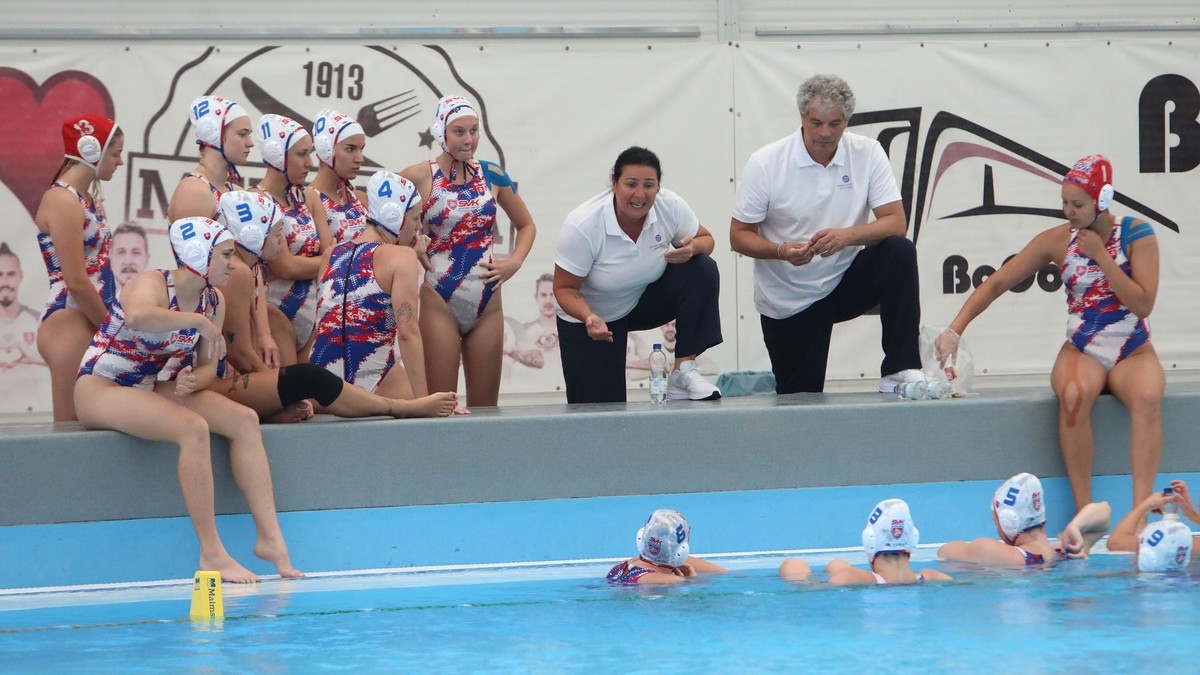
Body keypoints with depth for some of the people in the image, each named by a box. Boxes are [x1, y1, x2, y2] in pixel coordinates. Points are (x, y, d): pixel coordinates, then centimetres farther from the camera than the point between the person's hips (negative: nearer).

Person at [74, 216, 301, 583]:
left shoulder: (213, 302, 3)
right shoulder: (153, 285, -20)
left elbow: (208, 366, 5)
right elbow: (137, 316, -45)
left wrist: (193, 381, -18)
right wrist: (200, 323, -36)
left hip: (149, 389, 8)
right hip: (99, 390, -8)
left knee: (245, 420, -10)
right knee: (193, 427, -31)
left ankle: (270, 538, -12)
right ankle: (212, 555, -28)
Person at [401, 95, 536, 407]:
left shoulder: (493, 176, 7)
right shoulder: (419, 177, -4)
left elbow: (526, 225, 20)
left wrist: (514, 262, 4)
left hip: (487, 305, 4)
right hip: (439, 304, -4)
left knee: (486, 405, 6)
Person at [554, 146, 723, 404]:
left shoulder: (671, 207, -20)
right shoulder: (582, 226, -30)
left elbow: (705, 239, -3)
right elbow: (565, 288, -21)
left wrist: (693, 247, -28)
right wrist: (590, 319, -41)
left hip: (646, 300, 4)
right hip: (590, 316, -3)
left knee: (703, 271, -23)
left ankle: (683, 370, -19)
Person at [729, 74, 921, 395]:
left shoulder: (868, 154, -8)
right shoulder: (765, 164, -12)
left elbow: (896, 223, -13)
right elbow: (739, 235, -8)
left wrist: (847, 235, -33)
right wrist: (780, 251, -29)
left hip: (847, 282, 2)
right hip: (789, 301, -1)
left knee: (899, 252, -26)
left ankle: (899, 372, -23)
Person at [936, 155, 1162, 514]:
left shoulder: (1136, 234, -4)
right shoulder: (1058, 240, 1)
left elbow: (1143, 304, -12)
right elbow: (996, 283, 0)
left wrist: (1101, 255, -15)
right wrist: (955, 329, -12)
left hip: (1132, 353, -1)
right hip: (1081, 352, 1)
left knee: (1147, 397, -36)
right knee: (1074, 394, -36)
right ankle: (1083, 515, -31)